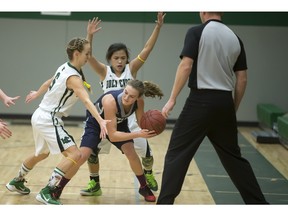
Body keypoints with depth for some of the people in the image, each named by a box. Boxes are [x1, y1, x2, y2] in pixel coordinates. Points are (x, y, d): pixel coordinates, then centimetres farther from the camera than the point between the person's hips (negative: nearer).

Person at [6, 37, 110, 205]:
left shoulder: (65, 68, 4)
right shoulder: (73, 77, -23)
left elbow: (49, 82, 23)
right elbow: (87, 101, -38)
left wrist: (37, 94, 41)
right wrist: (101, 121, -49)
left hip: (41, 116, 10)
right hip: (49, 120, -10)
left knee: (41, 154, 31)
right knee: (74, 154, -18)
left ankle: (17, 182, 50)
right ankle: (46, 193, -17)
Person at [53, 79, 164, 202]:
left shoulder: (139, 101, -29)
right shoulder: (110, 101, -43)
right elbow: (112, 136, -41)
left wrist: (147, 131, -39)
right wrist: (138, 134, -50)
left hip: (119, 122, 4)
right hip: (95, 122, -3)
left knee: (131, 153, -15)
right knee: (82, 157, -15)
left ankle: (144, 188, 8)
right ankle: (58, 188, 5)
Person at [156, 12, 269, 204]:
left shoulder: (197, 32, -5)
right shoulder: (235, 38, 10)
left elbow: (186, 66, -14)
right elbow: (242, 78, 10)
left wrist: (172, 99, -9)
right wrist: (234, 109, 19)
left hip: (201, 100, -5)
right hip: (225, 102, 5)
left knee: (177, 154, 2)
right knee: (233, 156, 17)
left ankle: (165, 202, -2)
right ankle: (258, 202, 19)